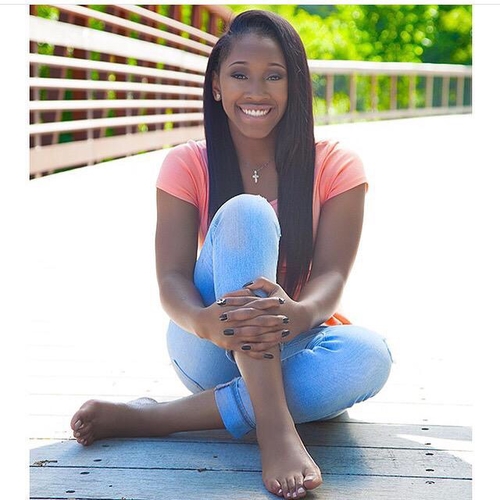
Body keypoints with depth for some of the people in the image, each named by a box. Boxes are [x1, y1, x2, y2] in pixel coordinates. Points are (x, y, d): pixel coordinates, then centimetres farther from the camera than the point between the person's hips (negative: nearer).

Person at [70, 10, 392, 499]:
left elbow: (331, 275, -14)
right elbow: (171, 278, -12)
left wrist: (300, 313, -39)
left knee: (368, 354, -34)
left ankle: (151, 417, -31)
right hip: (213, 350, -1)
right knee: (245, 212, -26)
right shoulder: (187, 165, -1)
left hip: (294, 352, 2)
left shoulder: (335, 167, -2)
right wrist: (205, 321, -37)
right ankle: (275, 428, -39)